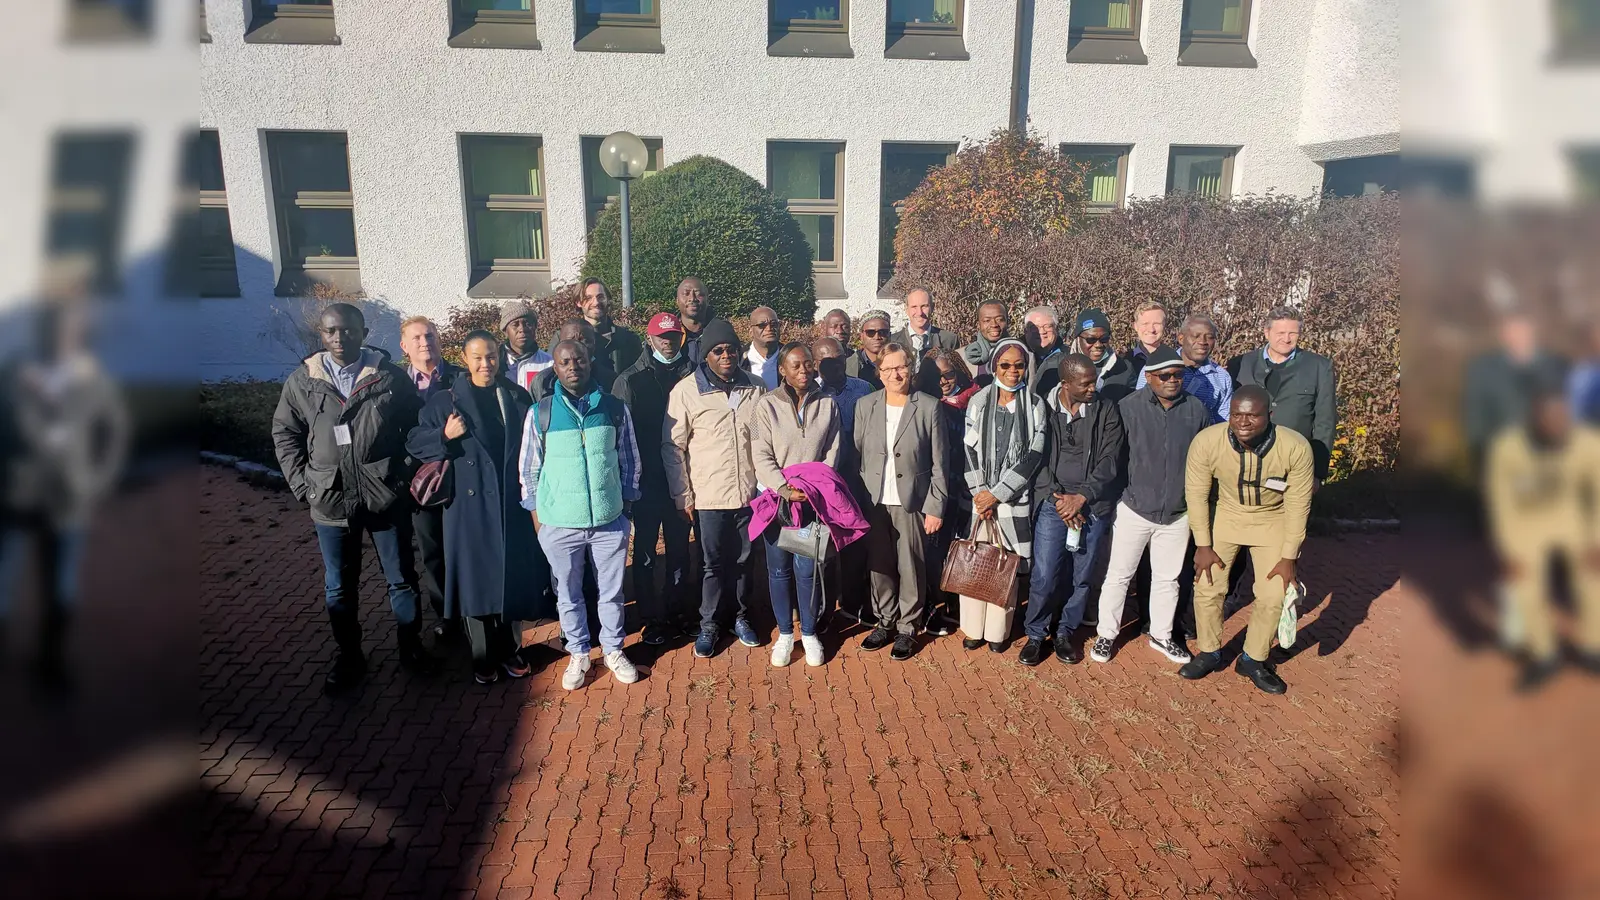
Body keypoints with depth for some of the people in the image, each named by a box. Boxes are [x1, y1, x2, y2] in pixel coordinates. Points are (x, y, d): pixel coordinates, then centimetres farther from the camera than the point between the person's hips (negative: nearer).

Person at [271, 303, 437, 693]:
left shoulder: (390, 376, -4)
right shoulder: (301, 381, 0)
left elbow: (415, 427, 3)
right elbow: (285, 434, 8)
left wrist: (410, 474, -2)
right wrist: (302, 484, 1)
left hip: (385, 498, -1)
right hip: (330, 501, 1)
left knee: (401, 579, 11)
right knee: (339, 587, 14)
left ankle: (411, 648, 29)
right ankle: (349, 658, 30)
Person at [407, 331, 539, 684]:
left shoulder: (517, 397, 5)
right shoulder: (445, 401, 0)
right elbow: (415, 443, 1)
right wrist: (445, 437, -16)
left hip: (512, 503, 2)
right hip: (470, 504, -2)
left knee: (512, 574, 9)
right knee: (476, 577, 6)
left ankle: (510, 649, 26)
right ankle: (483, 657, 21)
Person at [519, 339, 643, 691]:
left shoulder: (615, 408, -2)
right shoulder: (540, 413, -4)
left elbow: (630, 461, 7)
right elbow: (529, 469, 4)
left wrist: (628, 504, 8)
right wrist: (536, 514, 4)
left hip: (610, 520, 1)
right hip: (559, 524, 0)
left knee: (612, 591, 13)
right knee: (568, 595, 14)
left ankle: (613, 650, 34)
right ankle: (578, 655, 33)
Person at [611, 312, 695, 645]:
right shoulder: (630, 380, -1)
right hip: (647, 480, -1)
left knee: (679, 547, 13)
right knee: (645, 550, 7)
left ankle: (677, 609, 29)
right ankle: (653, 617, 19)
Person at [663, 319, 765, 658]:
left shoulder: (754, 389, 2)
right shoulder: (686, 391, -7)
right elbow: (673, 447, -3)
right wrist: (683, 497, -4)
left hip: (749, 493, 3)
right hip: (708, 497, -2)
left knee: (744, 560, 15)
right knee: (713, 563, 8)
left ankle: (741, 616, 34)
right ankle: (709, 624, 26)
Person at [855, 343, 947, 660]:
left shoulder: (929, 407, -5)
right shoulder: (865, 406, 3)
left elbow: (938, 464, -4)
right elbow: (857, 456, 5)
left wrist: (935, 507, -7)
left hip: (912, 501, -3)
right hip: (873, 501, 3)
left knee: (911, 567, 4)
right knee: (879, 565, 11)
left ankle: (908, 628, 19)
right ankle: (885, 622, 27)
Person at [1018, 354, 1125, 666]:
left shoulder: (1106, 411, 1)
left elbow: (1109, 462, -3)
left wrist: (1081, 497, -13)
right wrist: (1059, 499, -10)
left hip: (1094, 506, 1)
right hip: (1052, 505, -1)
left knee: (1081, 577, 8)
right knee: (1044, 576, -3)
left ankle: (1065, 633, 27)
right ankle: (1035, 635, 17)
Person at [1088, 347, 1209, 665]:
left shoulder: (1197, 410, -4)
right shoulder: (1128, 407, -13)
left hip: (1178, 514, 3)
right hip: (1135, 510, -3)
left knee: (1167, 578, 17)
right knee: (1118, 575, 8)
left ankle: (1161, 635, 36)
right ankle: (1106, 634, 25)